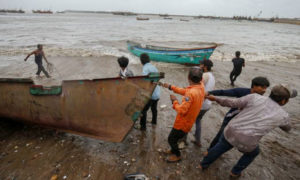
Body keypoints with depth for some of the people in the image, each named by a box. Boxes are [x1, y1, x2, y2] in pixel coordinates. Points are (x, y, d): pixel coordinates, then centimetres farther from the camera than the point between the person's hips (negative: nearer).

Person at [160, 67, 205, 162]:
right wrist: (171, 87, 4)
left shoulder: (191, 93, -35)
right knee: (175, 136, 29)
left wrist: (174, 101, -16)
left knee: (171, 139, 15)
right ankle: (174, 149, 50)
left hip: (183, 123, -8)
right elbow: (185, 91, 4)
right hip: (188, 121, 8)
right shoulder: (201, 86, -8)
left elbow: (181, 110, -33)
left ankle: (177, 155, 36)